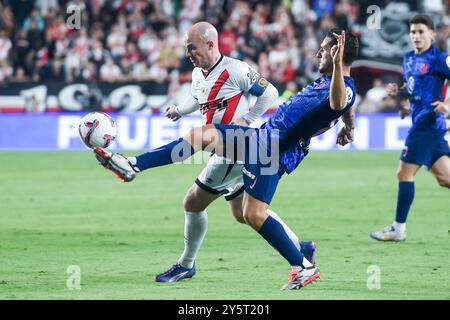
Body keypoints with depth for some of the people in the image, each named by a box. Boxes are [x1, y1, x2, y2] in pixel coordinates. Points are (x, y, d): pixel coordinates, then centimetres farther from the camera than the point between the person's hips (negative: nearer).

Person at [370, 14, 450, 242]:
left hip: (428, 123, -8)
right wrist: (398, 93, 7)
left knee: (404, 173, -4)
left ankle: (398, 229, 4)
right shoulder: (409, 59, 16)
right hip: (420, 122, 8)